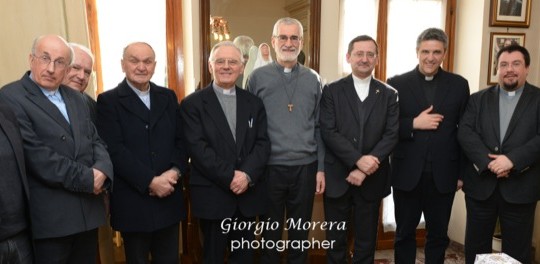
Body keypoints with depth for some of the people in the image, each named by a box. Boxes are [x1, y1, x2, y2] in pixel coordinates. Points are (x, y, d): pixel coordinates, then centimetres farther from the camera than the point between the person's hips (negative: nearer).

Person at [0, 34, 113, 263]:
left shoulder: (76, 98, 13)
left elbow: (95, 141, 10)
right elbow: (37, 156, -19)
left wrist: (102, 170, -10)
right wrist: (87, 178, -15)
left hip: (88, 211, 7)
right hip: (49, 217, -7)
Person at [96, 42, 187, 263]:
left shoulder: (168, 97, 9)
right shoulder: (109, 101, -3)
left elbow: (181, 140, 6)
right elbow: (114, 150, -13)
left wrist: (175, 171, -12)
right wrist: (150, 181, -17)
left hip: (169, 198, 4)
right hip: (133, 201, -3)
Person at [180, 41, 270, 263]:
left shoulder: (254, 103, 9)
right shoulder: (193, 104, -2)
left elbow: (263, 144, 1)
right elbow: (197, 148, -12)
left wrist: (247, 174, -15)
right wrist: (229, 176, -18)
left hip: (249, 194, 4)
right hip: (212, 195, -3)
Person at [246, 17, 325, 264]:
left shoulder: (313, 79, 5)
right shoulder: (257, 77, -1)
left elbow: (319, 128, 6)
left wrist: (321, 168, 3)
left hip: (305, 167, 2)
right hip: (271, 167, -1)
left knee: (300, 232, 15)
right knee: (270, 231, 15)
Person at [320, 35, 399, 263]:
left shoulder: (389, 94, 5)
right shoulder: (332, 90, 0)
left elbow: (392, 135, -4)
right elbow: (328, 132, -10)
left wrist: (364, 169, -14)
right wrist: (358, 160, -20)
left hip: (372, 178, 2)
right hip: (337, 177, -1)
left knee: (366, 240, 14)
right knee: (335, 239, 13)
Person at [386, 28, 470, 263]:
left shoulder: (459, 85, 4)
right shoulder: (397, 83, -1)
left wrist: (463, 172, 1)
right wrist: (413, 124, -19)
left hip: (443, 174, 1)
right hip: (407, 173, -1)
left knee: (438, 235, 15)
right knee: (404, 233, 14)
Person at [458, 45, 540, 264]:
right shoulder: (478, 99, 8)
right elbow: (465, 132, -5)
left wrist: (512, 160, -21)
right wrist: (488, 162, -17)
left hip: (520, 188, -1)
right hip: (481, 185, 2)